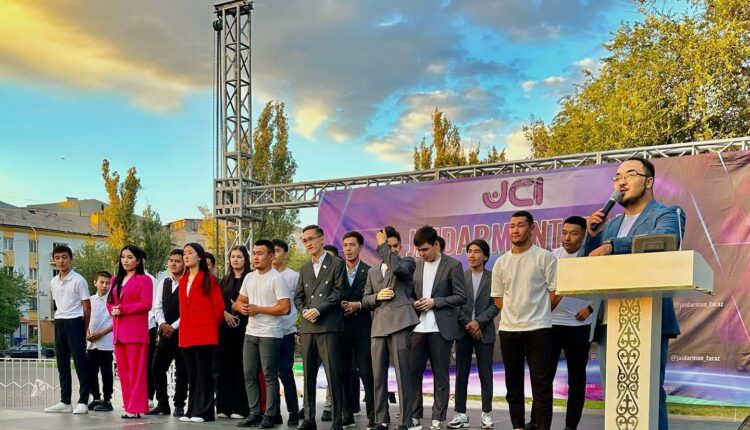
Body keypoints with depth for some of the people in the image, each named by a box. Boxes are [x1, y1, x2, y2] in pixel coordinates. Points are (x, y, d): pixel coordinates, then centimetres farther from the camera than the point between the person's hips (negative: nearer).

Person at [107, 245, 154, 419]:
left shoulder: (144, 279, -2)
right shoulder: (115, 280, 20)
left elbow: (146, 304, -11)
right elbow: (110, 302, 20)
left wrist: (122, 309, -13)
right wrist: (113, 310, -4)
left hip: (136, 331, -7)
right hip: (118, 331, 7)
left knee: (136, 371, -7)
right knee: (123, 371, 6)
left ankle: (136, 408, -5)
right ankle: (128, 406, 11)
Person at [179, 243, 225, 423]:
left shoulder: (209, 279, -3)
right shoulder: (183, 280, 16)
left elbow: (219, 306, -3)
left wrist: (211, 327, 4)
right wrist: (183, 326, 13)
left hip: (204, 333, -6)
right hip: (186, 334, 6)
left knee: (203, 372, -4)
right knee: (191, 373, 10)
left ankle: (203, 411, -1)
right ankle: (192, 410, 14)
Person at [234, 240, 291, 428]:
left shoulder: (276, 279, -9)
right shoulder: (249, 278, 13)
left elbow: (285, 308, -16)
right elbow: (239, 301, 21)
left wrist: (258, 309, -12)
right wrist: (241, 307, -3)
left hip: (270, 334, -7)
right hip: (250, 333, 7)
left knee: (269, 376, -2)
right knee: (249, 375, 7)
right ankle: (254, 414, 14)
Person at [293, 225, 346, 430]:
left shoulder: (337, 263, 3)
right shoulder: (304, 268, 20)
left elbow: (338, 292, -6)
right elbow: (298, 296, 16)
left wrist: (318, 310, -14)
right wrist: (304, 311, -4)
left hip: (328, 326, -5)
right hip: (307, 327, 6)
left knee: (333, 374, -7)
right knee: (309, 375, 6)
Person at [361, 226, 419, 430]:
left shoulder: (408, 262, 8)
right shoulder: (372, 272, 22)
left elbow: (397, 268, -16)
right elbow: (365, 300, 17)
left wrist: (382, 245, -6)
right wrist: (377, 296, -4)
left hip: (399, 323, -5)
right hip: (378, 327, 5)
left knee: (403, 375, -6)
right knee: (378, 377, 5)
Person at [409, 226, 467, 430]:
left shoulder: (453, 265, -4)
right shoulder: (416, 265, 11)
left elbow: (461, 297, -6)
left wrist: (435, 302, -14)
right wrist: (414, 303, -4)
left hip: (441, 328, -4)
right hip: (418, 327, 4)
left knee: (440, 375, 3)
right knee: (413, 372, 3)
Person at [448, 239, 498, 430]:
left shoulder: (493, 277, 1)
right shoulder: (460, 276, 7)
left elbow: (496, 305, -4)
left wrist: (479, 322, -13)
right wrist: (468, 324, -9)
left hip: (484, 331, -2)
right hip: (463, 331, 2)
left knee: (485, 374, 3)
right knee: (461, 374, 3)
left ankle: (486, 413, 10)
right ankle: (461, 414, 6)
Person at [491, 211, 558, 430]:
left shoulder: (545, 257, -3)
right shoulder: (501, 262, 10)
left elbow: (555, 293, -2)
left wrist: (537, 313, 4)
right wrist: (515, 313, 9)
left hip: (538, 329, -4)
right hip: (508, 330, 5)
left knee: (541, 382, -5)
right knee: (513, 383, 8)